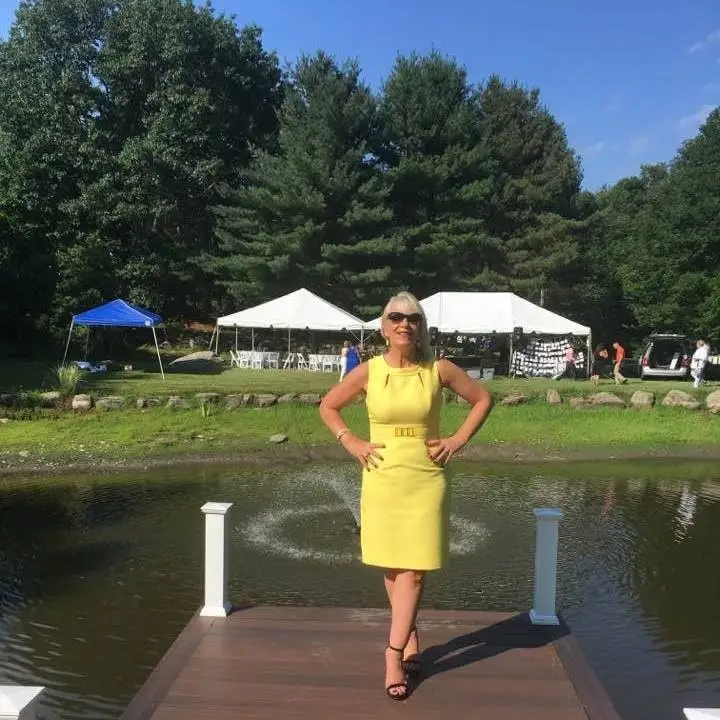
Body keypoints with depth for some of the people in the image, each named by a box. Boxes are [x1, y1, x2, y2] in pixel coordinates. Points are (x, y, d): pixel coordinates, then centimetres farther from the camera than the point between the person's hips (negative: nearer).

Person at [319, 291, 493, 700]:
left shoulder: (439, 370, -4)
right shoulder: (369, 372, -2)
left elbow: (483, 398, 8)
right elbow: (328, 407, 10)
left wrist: (458, 440, 0)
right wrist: (351, 443, -1)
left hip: (426, 480, -1)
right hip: (382, 479, 1)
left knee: (413, 570, -3)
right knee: (391, 567, 11)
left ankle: (394, 656, 5)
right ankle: (411, 640, 31)